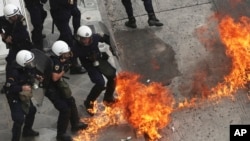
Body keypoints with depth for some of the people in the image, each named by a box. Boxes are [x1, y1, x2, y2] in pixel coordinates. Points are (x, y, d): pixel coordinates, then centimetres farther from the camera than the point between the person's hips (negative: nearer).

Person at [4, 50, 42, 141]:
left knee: (31, 110, 25)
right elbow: (8, 86, -37)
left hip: (24, 95, 9)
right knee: (19, 119, -13)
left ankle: (27, 131, 47)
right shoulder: (15, 72, -36)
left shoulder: (28, 67, -11)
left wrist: (36, 76, -1)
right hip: (14, 97, -9)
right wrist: (22, 88, -38)